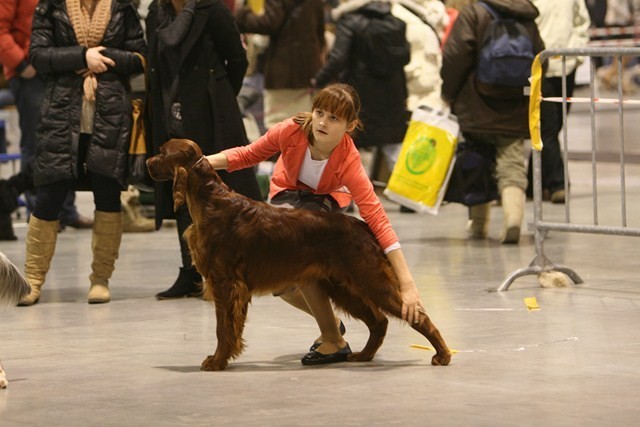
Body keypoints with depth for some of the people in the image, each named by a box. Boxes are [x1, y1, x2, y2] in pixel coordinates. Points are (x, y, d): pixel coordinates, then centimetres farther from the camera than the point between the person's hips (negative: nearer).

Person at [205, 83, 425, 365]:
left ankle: (334, 341, -15)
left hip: (326, 200, -3)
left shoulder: (348, 162, -37)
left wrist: (407, 285, -47)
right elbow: (248, 155, -12)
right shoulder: (293, 131, -31)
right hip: (287, 192, 3)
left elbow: (378, 222, -41)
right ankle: (330, 323, 20)